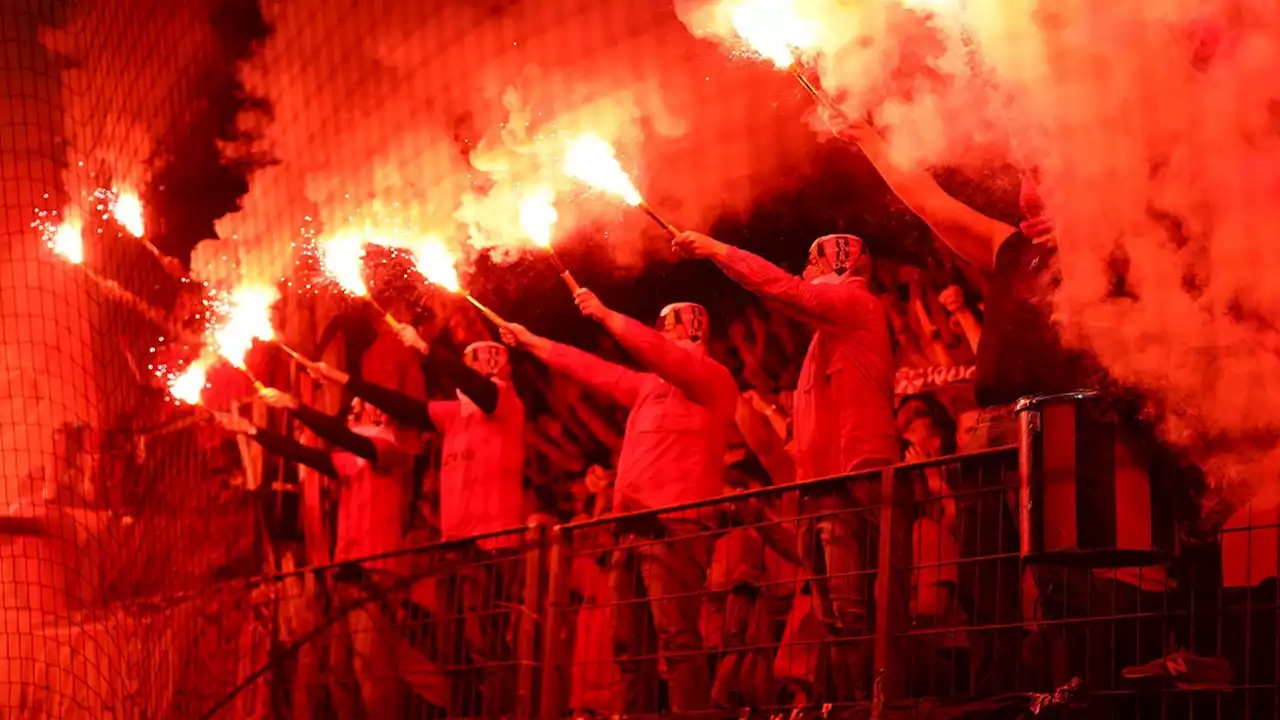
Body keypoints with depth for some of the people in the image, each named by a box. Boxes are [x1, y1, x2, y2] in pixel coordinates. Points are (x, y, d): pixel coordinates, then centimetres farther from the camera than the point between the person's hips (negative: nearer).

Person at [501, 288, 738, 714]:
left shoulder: (713, 378, 1)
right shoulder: (649, 385, 25)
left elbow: (660, 355, -15)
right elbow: (593, 371, 31)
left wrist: (605, 316, -14)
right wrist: (530, 342, 33)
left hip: (674, 527, -9)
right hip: (632, 528, 9)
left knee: (677, 637, -17)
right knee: (629, 642, 7)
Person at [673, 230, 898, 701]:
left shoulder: (856, 301, -1)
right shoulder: (832, 325, 27)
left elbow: (783, 289, -8)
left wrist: (717, 250, -2)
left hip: (852, 479, -10)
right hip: (826, 483, 10)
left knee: (852, 608, -16)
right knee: (838, 615, 6)